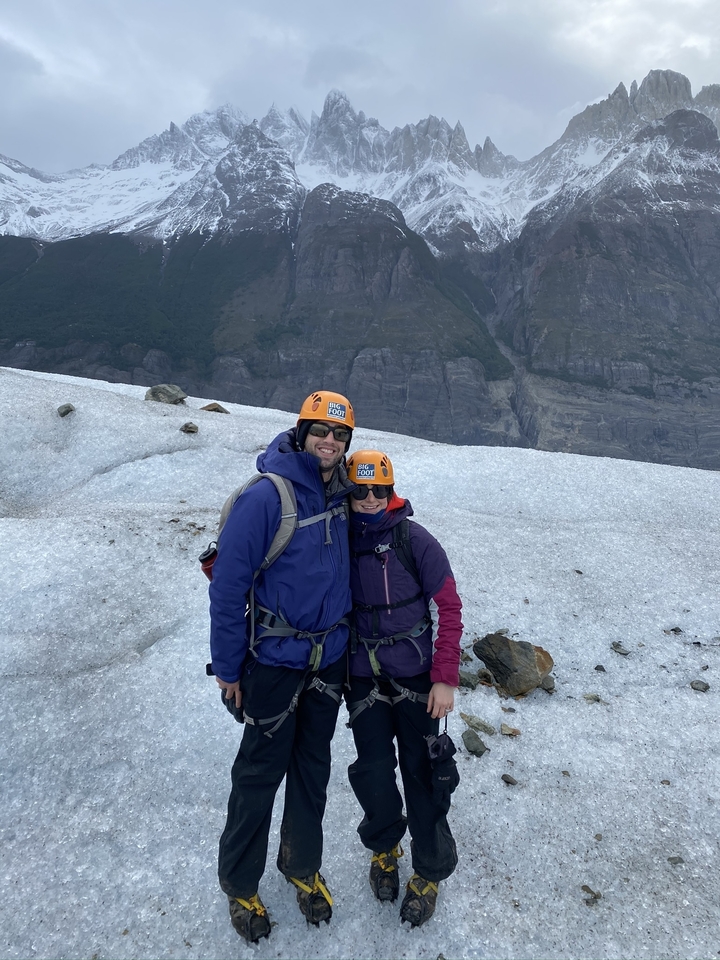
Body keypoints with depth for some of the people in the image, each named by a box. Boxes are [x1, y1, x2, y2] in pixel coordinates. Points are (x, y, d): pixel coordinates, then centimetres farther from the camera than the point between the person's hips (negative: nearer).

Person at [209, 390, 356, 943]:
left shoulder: (342, 496, -1)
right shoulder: (266, 498, -21)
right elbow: (228, 585, -18)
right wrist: (227, 668, -13)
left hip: (329, 658, 6)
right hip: (275, 662, -5)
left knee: (313, 768, 19)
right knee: (260, 773, 10)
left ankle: (304, 866, 42)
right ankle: (239, 884, 34)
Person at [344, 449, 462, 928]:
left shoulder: (414, 539, -12)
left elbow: (448, 606, -10)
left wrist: (446, 678, -12)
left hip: (417, 677, -2)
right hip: (364, 679, 2)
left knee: (422, 772, 6)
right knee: (373, 771, 8)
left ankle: (429, 872, 29)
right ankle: (384, 846, 39)